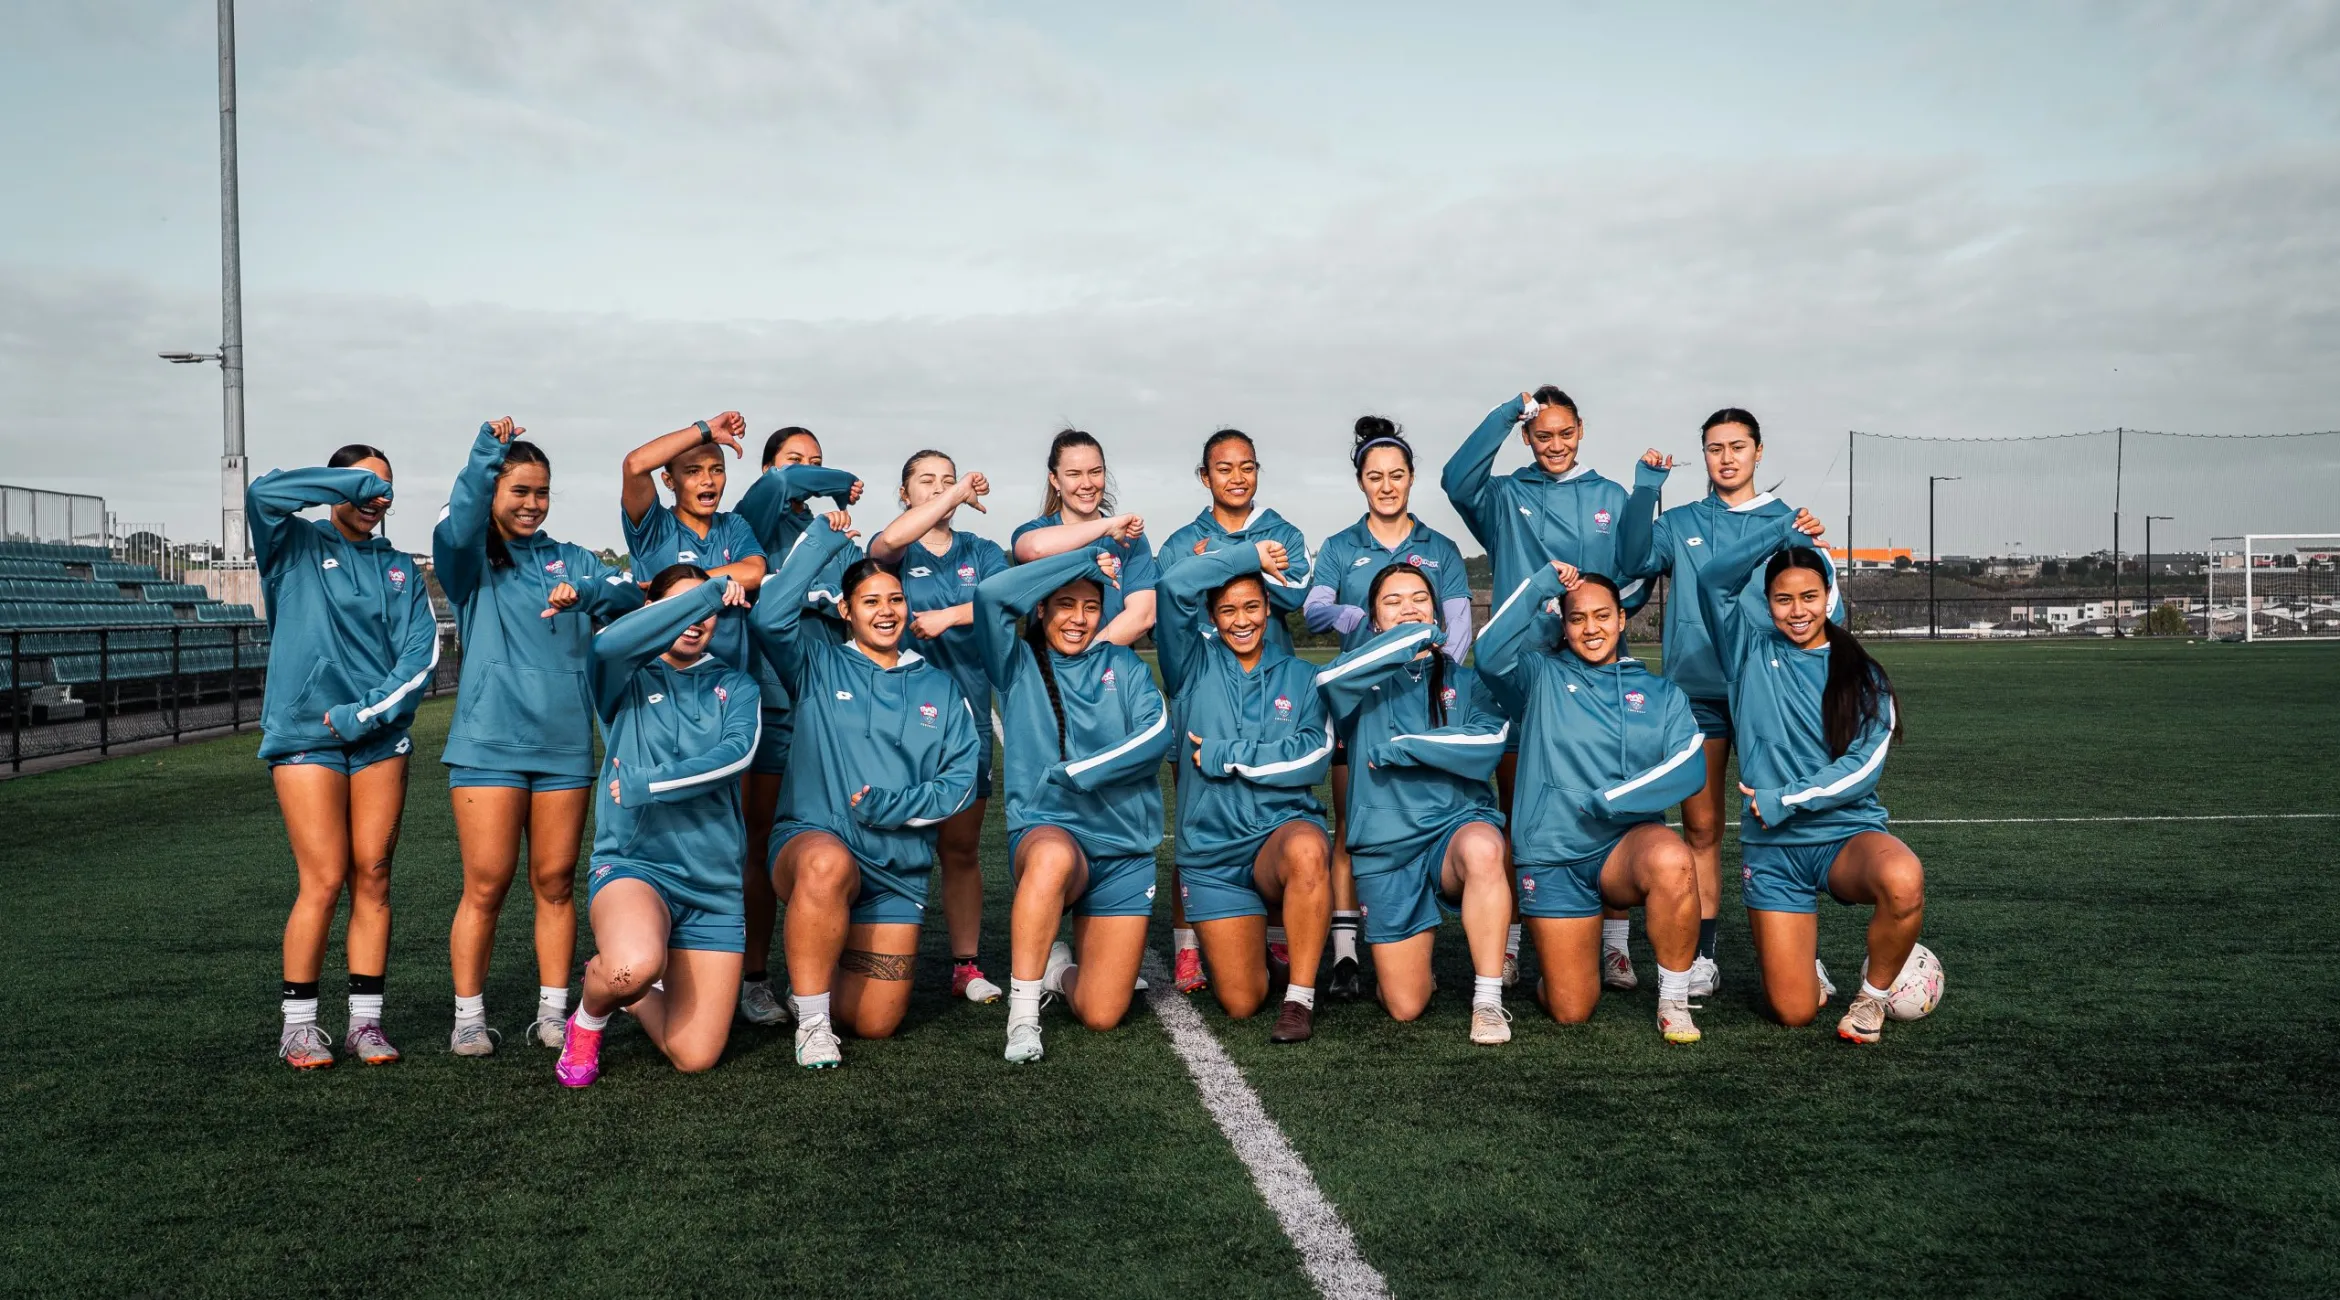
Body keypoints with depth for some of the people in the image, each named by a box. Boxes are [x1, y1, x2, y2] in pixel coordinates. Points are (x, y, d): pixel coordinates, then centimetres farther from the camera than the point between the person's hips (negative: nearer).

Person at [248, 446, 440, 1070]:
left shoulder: (400, 568, 13)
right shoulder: (295, 547, 7)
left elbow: (421, 653, 3)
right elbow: (263, 492, -14)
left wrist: (366, 712, -9)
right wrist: (359, 479, -11)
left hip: (381, 738, 3)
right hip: (305, 735, -3)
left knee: (372, 879, 3)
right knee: (324, 882, -7)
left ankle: (366, 1020, 10)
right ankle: (299, 1024, 6)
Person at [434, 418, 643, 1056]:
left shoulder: (569, 559, 15)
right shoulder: (472, 561, 6)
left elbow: (629, 592, -2)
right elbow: (454, 530, -18)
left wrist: (584, 592, -22)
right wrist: (485, 454, -26)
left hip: (565, 743, 3)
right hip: (489, 742, -3)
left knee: (555, 882, 7)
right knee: (486, 885, -3)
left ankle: (552, 1011, 17)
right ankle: (468, 1016, 9)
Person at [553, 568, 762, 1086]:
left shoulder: (735, 686, 10)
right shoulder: (628, 679, 4)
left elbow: (736, 753, -11)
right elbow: (609, 643, -21)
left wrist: (641, 785, -16)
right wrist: (710, 591, -18)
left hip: (714, 884, 3)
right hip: (634, 864, -3)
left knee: (695, 1058, -2)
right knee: (635, 965, -38)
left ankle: (629, 991, 32)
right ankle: (588, 1017, 1)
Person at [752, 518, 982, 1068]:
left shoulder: (940, 688, 11)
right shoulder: (818, 664, 6)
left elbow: (961, 779, 3)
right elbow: (770, 617, -14)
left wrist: (895, 806, -13)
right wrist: (820, 542, -10)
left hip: (898, 868, 3)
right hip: (811, 838, -3)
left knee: (876, 1023, 2)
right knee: (828, 863, -42)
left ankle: (817, 978, 38)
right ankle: (812, 1021, -22)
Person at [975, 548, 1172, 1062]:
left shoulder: (1122, 665, 11)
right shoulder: (1018, 665, 7)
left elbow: (1156, 734, -6)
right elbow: (990, 594, -12)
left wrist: (1075, 773, -15)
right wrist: (1086, 558, -6)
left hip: (1125, 850, 2)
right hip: (1046, 830, -2)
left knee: (1101, 1015, -5)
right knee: (1054, 854, -42)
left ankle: (1062, 968, 32)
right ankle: (1022, 1011, -27)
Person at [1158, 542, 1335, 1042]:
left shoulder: (1299, 676, 9)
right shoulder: (1195, 665, 6)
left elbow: (1314, 756, -7)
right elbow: (1175, 583, -10)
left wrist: (1225, 756, -10)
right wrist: (1251, 554, -3)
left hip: (1284, 829, 0)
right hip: (1213, 850, 1)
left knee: (1307, 850, -39)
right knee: (1241, 1003, -6)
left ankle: (1300, 998, -22)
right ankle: (1257, 959, 33)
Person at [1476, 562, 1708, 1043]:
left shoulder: (1659, 692, 9)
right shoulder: (1542, 677, 7)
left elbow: (1689, 768, -6)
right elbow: (1490, 652, -14)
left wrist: (1608, 800, -15)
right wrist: (1542, 584, -14)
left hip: (1628, 842, 0)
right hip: (1553, 854, 0)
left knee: (1671, 859, -37)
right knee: (1571, 1012, -3)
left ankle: (1674, 1002, -15)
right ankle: (1568, 959, 35)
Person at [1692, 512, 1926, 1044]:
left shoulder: (1862, 674, 3)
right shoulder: (1750, 651, 5)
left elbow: (1864, 766, -8)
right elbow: (1713, 579, -8)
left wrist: (1786, 799, -15)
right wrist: (1783, 531, -9)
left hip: (1848, 832, 0)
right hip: (1772, 847, 1)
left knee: (1904, 881, -37)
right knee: (1794, 1011, -4)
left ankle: (1872, 995, -7)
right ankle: (1803, 957, 35)